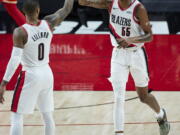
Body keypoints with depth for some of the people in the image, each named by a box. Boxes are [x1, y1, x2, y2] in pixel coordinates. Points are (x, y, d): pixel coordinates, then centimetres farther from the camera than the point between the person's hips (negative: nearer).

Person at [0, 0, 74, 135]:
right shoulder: (49, 24, -6)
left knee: (17, 116, 1)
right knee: (47, 115, 16)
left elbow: (15, 59, -22)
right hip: (47, 74, 5)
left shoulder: (20, 32, -18)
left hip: (30, 76, -5)